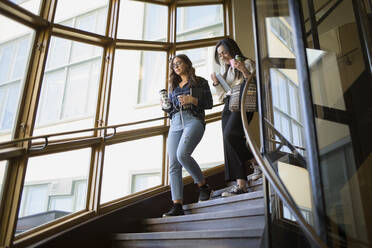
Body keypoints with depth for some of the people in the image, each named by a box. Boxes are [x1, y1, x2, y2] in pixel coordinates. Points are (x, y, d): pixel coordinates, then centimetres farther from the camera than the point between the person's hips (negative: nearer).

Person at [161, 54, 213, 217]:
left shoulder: (200, 82, 12)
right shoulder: (173, 86, 26)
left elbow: (209, 104, 4)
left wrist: (192, 100, -9)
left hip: (194, 120, -5)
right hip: (175, 123, 5)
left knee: (182, 154, -28)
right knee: (173, 165, -8)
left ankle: (203, 185, -5)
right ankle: (177, 206, -9)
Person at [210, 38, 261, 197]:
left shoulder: (247, 63, 9)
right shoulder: (224, 70, 26)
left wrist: (244, 71, -14)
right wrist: (216, 83, 6)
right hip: (228, 106, 6)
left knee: (230, 135, -28)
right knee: (229, 142, -8)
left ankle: (255, 163, -7)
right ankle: (240, 184, -9)